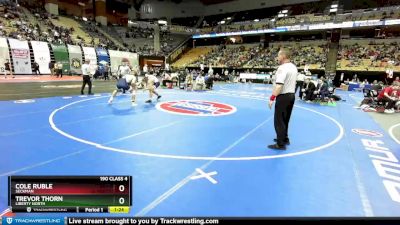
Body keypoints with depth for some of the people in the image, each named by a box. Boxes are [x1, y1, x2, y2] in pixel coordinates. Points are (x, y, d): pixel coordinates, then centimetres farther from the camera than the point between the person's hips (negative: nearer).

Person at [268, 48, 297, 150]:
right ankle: (284, 138, 33)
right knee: (285, 119, 21)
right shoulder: (294, 67, 10)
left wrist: (272, 98, -25)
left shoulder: (282, 68, -20)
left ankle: (280, 144, 3)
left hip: (283, 97, -9)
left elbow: (279, 85, -28)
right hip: (291, 95, 9)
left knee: (279, 121, -1)